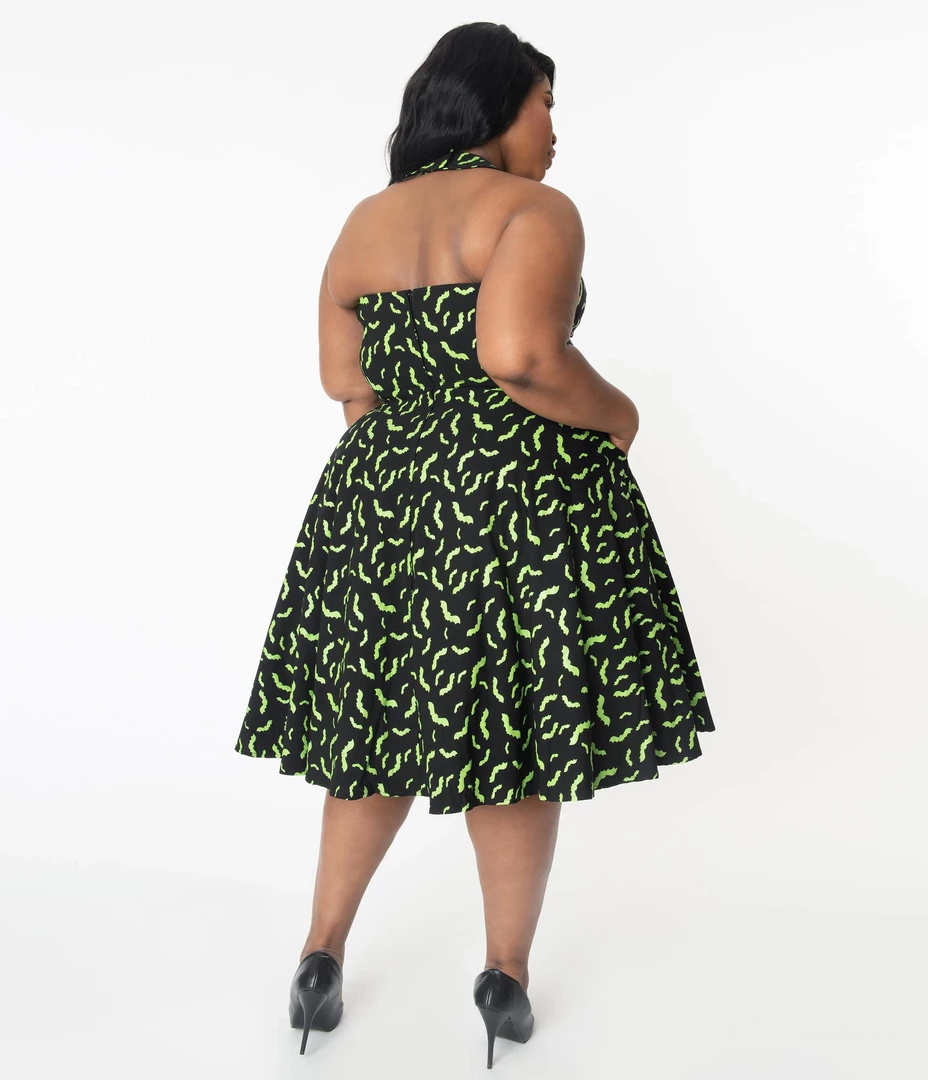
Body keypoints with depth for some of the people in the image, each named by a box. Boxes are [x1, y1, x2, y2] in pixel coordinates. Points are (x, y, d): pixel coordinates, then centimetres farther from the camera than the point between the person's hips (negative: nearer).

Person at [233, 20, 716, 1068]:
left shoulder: (364, 221, 11)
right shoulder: (535, 211, -9)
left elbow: (343, 379, 11)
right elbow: (517, 351, -24)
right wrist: (612, 414, -8)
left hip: (376, 492, 6)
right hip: (519, 501, -6)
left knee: (381, 718, 17)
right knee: (508, 729, 7)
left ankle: (321, 950, 22)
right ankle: (507, 971, 21)